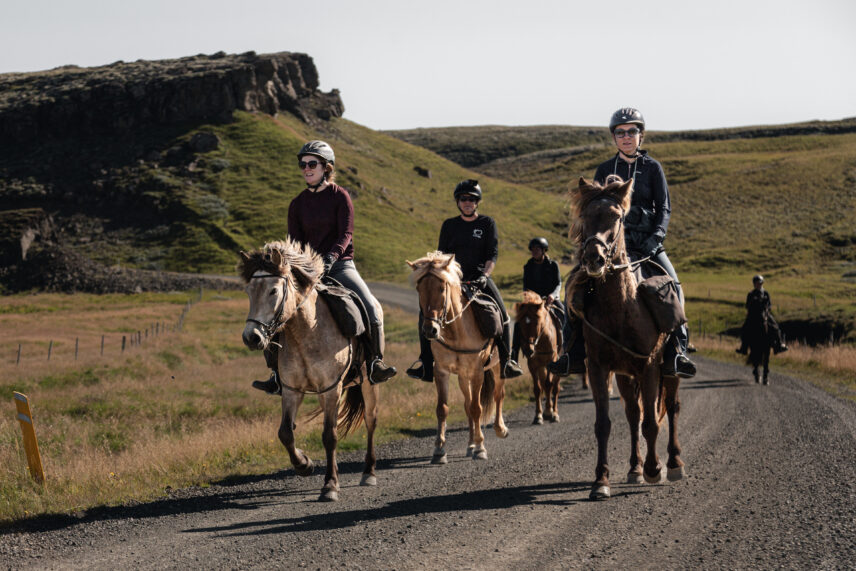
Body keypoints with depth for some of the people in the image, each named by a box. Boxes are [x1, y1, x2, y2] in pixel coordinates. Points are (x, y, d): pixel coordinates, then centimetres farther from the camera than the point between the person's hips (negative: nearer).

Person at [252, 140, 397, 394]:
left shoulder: (340, 196, -1)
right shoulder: (297, 204, 9)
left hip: (340, 265, -3)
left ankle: (375, 363, -12)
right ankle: (278, 375, -3)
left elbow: (345, 234, -9)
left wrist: (331, 256, -27)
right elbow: (294, 242, 6)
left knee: (371, 307, -26)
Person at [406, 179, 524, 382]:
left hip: (479, 277, -1)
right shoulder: (449, 225, 11)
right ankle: (425, 361, -7)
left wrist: (485, 275, -16)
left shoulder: (487, 223, 5)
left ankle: (506, 361, -4)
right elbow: (441, 254, 11)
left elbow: (493, 254, -1)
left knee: (502, 315, -19)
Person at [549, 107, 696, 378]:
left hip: (647, 244, -2)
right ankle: (575, 353, -11)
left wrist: (656, 237, -15)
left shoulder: (653, 168, 6)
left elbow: (664, 208, 1)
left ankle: (676, 353, -24)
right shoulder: (605, 170, 11)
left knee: (672, 286, -25)